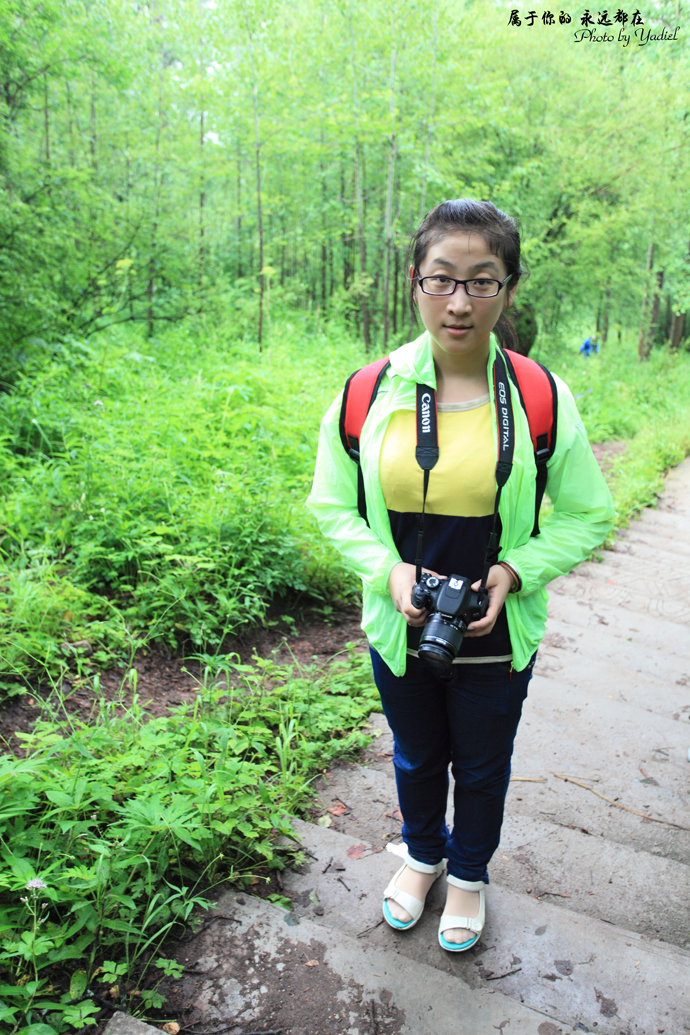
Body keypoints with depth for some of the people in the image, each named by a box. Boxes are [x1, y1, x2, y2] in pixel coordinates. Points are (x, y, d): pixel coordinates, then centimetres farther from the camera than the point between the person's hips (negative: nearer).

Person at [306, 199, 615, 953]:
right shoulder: (371, 392, -11)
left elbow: (587, 516, -3)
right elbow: (332, 504, -1)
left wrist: (517, 571, -19)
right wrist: (389, 570, -17)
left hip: (497, 635, -1)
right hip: (399, 628, 1)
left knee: (482, 765, 22)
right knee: (416, 757, 25)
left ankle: (469, 874, 53)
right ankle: (421, 854, 57)